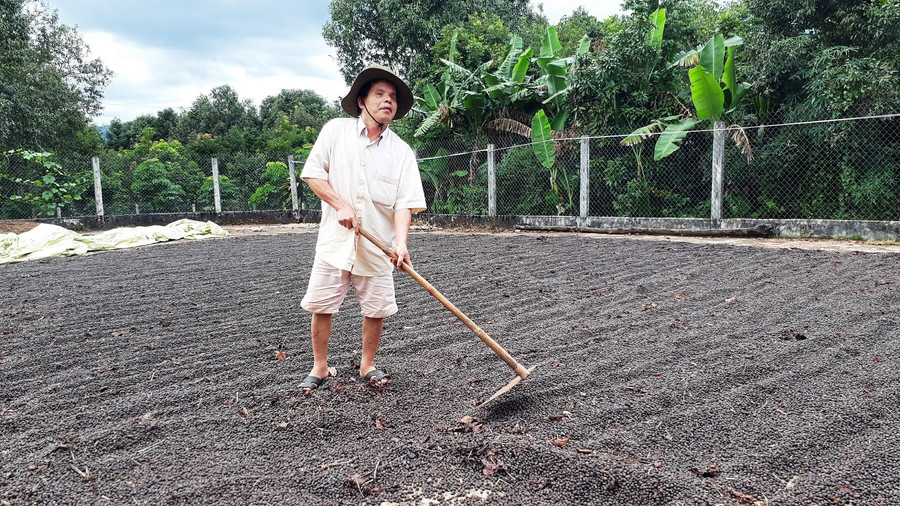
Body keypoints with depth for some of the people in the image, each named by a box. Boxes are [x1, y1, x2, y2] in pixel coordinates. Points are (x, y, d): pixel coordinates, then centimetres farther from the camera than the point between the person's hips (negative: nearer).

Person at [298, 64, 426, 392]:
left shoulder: (402, 152, 3)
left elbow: (404, 203, -5)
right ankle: (320, 368, 21)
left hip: (378, 245, 1)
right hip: (335, 239, -1)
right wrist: (341, 205, -11)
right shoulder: (336, 131, 2)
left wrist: (400, 242, -21)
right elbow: (312, 173, 1)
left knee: (376, 309, 5)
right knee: (321, 306, 3)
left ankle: (367, 365, 27)